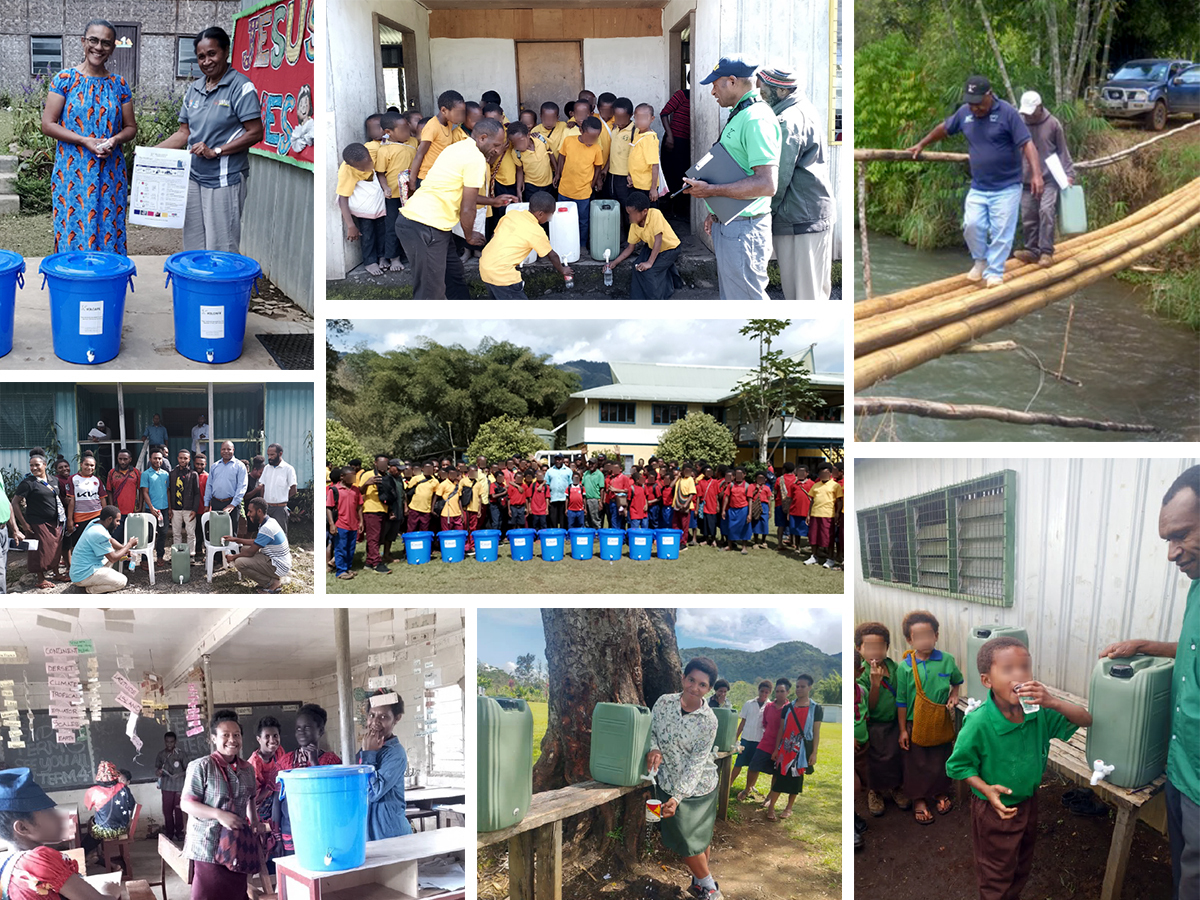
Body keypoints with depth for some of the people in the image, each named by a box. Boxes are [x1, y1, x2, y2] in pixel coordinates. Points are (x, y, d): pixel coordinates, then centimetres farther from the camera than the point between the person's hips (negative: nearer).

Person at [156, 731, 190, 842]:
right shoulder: (161, 755, 4)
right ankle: (169, 833, 8)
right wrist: (158, 772, -14)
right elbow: (156, 771, 8)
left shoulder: (181, 754, -2)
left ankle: (179, 833, 9)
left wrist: (179, 774, -16)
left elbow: (187, 770, 2)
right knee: (167, 810, -1)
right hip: (166, 787, 2)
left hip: (179, 786, -2)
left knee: (178, 810, -1)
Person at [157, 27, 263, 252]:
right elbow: (184, 133, 18)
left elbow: (255, 133, -13)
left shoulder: (241, 87, -8)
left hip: (225, 181, -7)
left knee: (221, 251, -7)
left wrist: (216, 151, -18)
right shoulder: (194, 89, 14)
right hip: (194, 178, 7)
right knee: (193, 248, 9)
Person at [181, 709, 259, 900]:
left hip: (238, 844, 6)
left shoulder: (248, 769, 9)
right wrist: (219, 815, -21)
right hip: (209, 845, -6)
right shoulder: (201, 766, -10)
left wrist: (254, 823, 13)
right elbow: (187, 804, -12)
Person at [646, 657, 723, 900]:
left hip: (699, 785, -2)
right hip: (668, 783, 2)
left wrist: (677, 798, -26)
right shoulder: (664, 702, -9)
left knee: (700, 837, 4)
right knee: (686, 838, 3)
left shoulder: (708, 720, -16)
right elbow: (651, 730, 4)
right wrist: (654, 748, -20)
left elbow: (697, 762, -18)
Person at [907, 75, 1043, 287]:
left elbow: (1027, 144, -17)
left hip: (1006, 188, -4)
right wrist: (921, 145, 31)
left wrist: (1036, 175, -28)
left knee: (1001, 232, -2)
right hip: (978, 188, 4)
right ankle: (980, 260, 15)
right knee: (972, 225, -10)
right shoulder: (964, 112, 2)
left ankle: (994, 272, 11)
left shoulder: (1007, 113, -12)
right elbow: (944, 129, 22)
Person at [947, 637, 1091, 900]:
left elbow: (1085, 719, -16)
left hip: (1029, 803, 5)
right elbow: (958, 765, -18)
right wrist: (985, 789, -32)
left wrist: (1053, 702, -33)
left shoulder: (1040, 712, -19)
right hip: (995, 809, -5)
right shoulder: (979, 723, -31)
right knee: (997, 873, 18)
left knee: (1022, 866, 29)